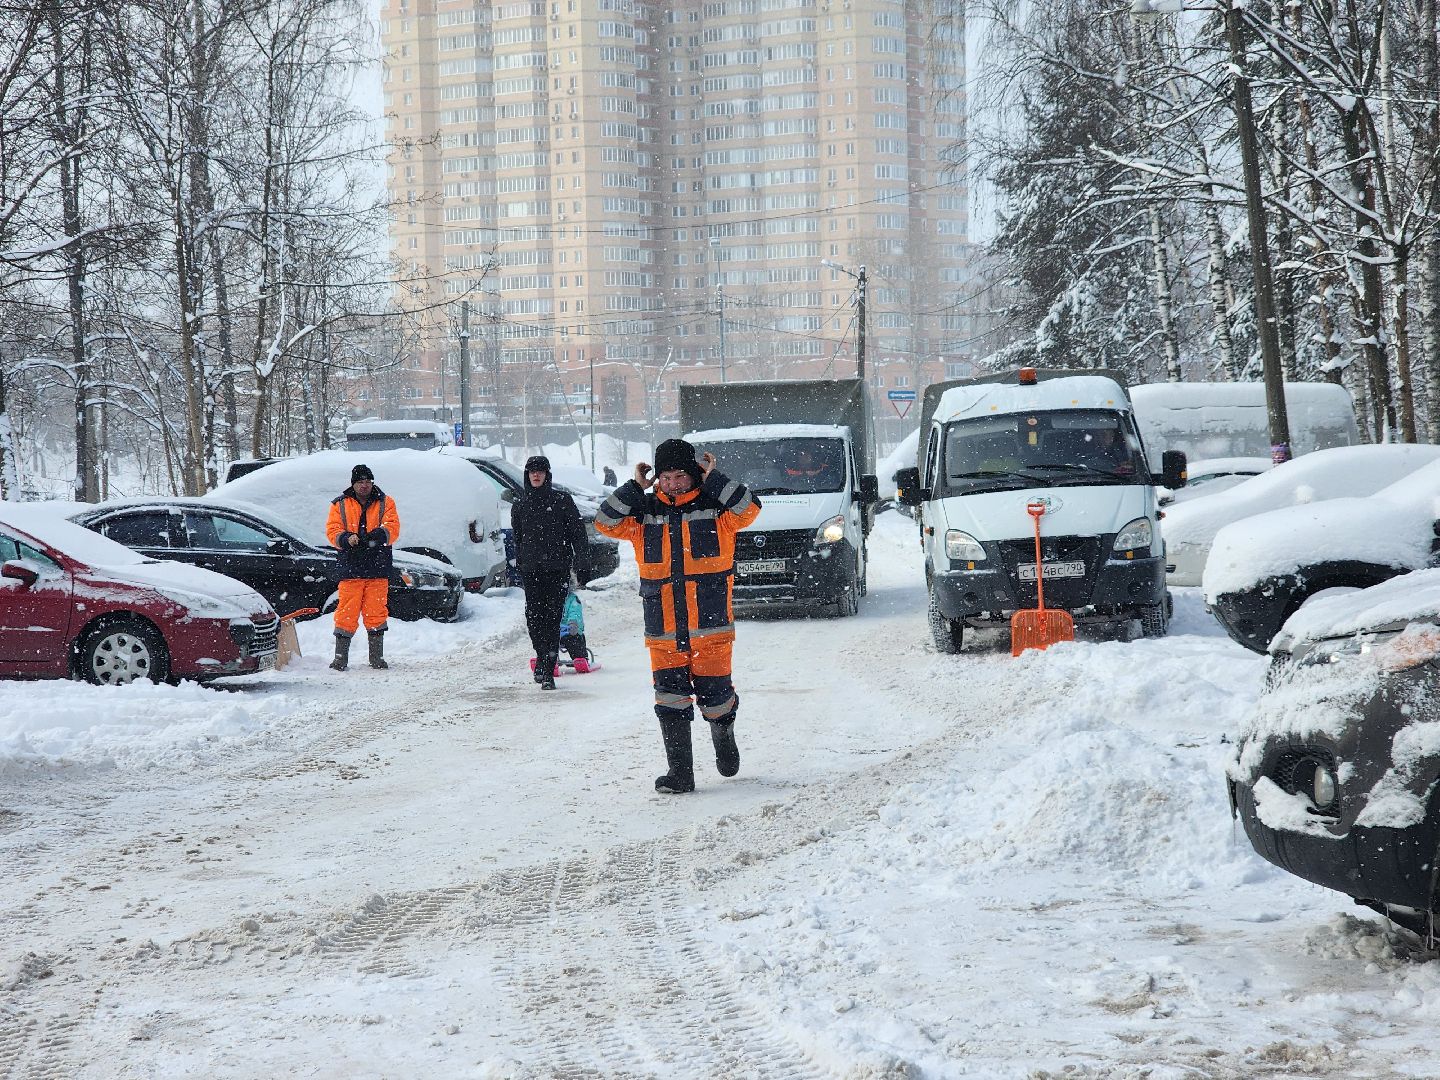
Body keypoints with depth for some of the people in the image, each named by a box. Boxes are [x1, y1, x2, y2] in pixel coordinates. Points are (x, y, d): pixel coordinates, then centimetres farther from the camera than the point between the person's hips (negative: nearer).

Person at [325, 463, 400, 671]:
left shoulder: (385, 503, 10)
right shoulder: (340, 504, 10)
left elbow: (393, 529, -2)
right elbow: (332, 530, 2)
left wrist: (379, 535, -23)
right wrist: (346, 539, -19)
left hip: (378, 568, 1)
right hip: (350, 568, -1)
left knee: (376, 612, 3)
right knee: (347, 612, -3)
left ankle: (377, 656, 12)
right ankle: (340, 658, 2)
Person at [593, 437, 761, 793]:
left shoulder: (714, 507, 2)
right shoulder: (645, 512, 8)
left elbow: (748, 509, -14)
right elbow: (606, 523, -1)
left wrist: (713, 479, -10)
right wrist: (635, 487, -3)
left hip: (711, 628, -2)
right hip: (663, 632, 2)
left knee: (715, 695, 4)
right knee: (671, 700, -3)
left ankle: (724, 737, 36)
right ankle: (680, 772, 1)